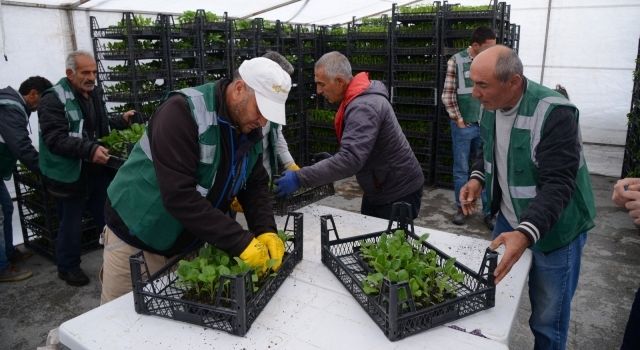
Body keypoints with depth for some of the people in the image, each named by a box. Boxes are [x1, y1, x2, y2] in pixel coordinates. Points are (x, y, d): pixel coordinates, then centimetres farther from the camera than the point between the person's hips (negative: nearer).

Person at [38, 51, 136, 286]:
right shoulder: (54, 99, -14)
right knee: (71, 223, 8)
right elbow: (55, 139, -25)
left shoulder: (95, 93, 9)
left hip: (97, 170, 7)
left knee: (108, 217, 16)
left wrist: (122, 121, 5)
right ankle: (68, 267, 28)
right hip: (70, 176, -6)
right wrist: (90, 150, -36)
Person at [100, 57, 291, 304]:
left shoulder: (250, 129, -4)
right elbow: (179, 195, -34)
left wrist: (266, 230, -19)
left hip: (189, 243, 6)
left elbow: (256, 186, 0)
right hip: (136, 238, -6)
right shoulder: (182, 112, -27)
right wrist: (240, 242, -34)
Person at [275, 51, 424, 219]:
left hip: (399, 192, -9)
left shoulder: (364, 107, -28)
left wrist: (299, 178, -38)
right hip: (378, 189, 10)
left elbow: (351, 159, -39)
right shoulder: (360, 97, 4)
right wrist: (333, 161, 4)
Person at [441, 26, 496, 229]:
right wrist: (458, 120, -7)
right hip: (464, 125, -2)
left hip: (487, 125, 3)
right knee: (461, 169, 8)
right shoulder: (456, 61, -7)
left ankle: (489, 211, 18)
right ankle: (461, 208, 23)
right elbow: (447, 95, -6)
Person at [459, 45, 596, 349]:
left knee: (547, 318, 6)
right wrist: (478, 177, -4)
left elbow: (558, 184, -31)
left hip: (554, 229, -6)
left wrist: (526, 233, -45)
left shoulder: (554, 113, -26)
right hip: (508, 221, 7)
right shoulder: (491, 106, -3)